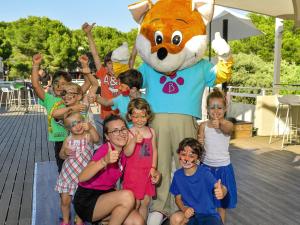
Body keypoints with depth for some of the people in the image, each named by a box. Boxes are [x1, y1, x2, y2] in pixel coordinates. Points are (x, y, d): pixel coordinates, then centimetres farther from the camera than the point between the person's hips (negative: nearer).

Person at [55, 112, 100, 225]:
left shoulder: (88, 136, -11)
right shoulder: (68, 140, -2)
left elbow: (96, 139, -36)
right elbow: (61, 155, 11)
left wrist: (90, 128, -50)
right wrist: (65, 152, -12)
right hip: (68, 174, 3)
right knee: (65, 200, 11)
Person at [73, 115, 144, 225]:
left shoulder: (123, 153, 0)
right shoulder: (106, 149, -21)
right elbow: (82, 177, -33)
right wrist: (104, 161, -48)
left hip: (105, 196, 7)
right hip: (86, 201, -6)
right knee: (127, 196, -28)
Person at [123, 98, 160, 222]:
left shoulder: (151, 131, 3)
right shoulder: (129, 133, -10)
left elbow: (154, 150, 7)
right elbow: (127, 153, -19)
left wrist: (153, 168, 0)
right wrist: (134, 141, -36)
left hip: (148, 172, 4)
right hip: (134, 172, -4)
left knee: (146, 202, 14)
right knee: (135, 203, 1)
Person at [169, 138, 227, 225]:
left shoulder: (204, 172, -17)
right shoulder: (178, 175, -5)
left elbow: (219, 187, -32)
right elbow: (178, 198, 4)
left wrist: (221, 191, -56)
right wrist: (184, 209, -17)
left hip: (208, 214, -2)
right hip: (189, 213, 2)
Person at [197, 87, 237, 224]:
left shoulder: (227, 124, -12)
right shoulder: (203, 125, -5)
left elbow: (227, 129, -38)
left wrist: (219, 125, -60)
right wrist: (199, 143, -24)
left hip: (223, 167, -1)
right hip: (207, 166, 2)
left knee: (222, 198, 13)